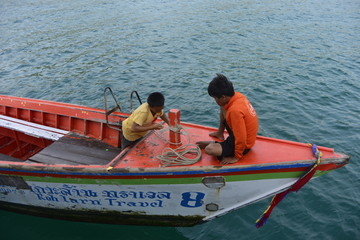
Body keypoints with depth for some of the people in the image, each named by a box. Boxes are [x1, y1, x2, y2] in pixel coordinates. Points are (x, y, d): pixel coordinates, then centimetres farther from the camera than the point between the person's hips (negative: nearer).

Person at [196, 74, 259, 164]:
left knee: (209, 150, -28)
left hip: (244, 145, -9)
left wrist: (236, 157, -18)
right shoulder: (237, 95, -10)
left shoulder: (235, 110, -35)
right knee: (222, 108, 14)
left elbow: (241, 139, -31)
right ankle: (220, 134, 23)